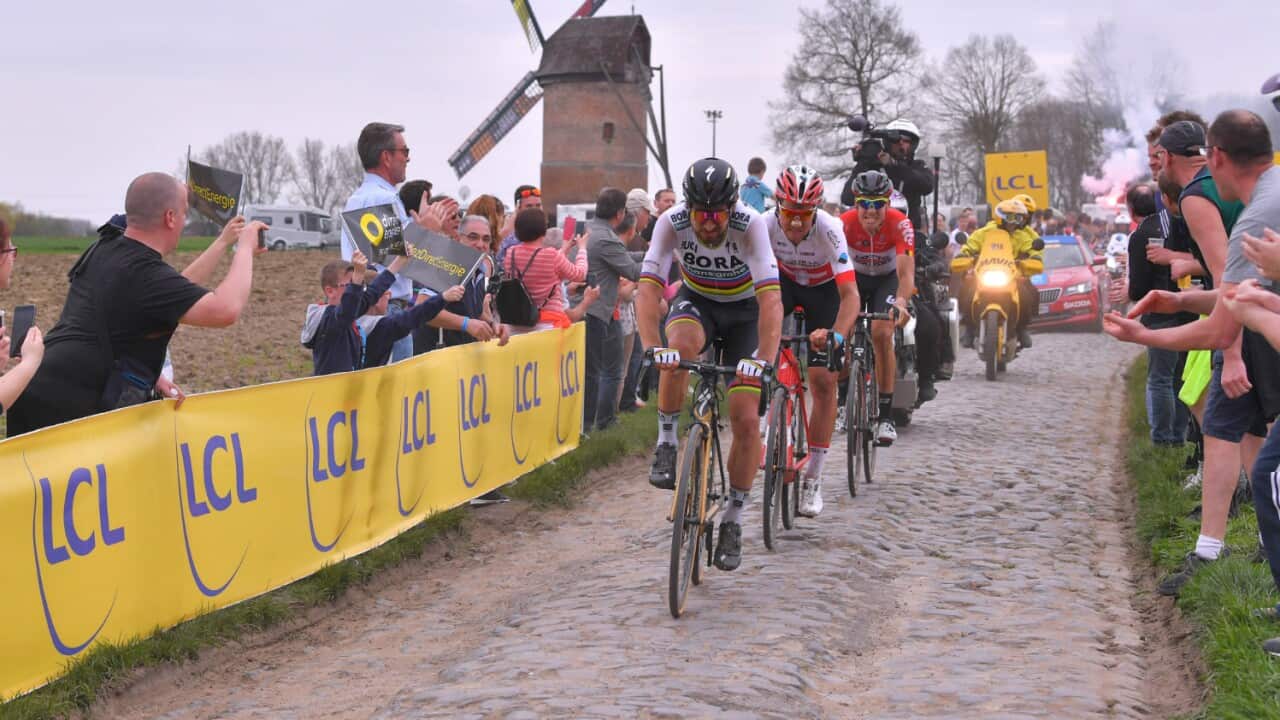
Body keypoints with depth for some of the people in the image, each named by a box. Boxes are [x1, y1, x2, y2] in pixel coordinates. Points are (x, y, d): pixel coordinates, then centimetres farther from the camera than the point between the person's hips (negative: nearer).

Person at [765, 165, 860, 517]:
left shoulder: (829, 230, -35)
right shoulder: (765, 226, -30)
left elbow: (850, 295, -41)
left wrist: (837, 335, -58)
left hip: (823, 290, -2)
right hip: (785, 281, 2)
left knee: (823, 380, -8)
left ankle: (813, 479, 2)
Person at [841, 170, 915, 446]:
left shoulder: (900, 224, -31)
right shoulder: (845, 223, -29)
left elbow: (906, 272, -39)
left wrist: (901, 302, -58)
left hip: (887, 278, -2)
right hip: (854, 276, 2)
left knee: (882, 334, -21)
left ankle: (886, 414, -14)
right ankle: (844, 397, 11)